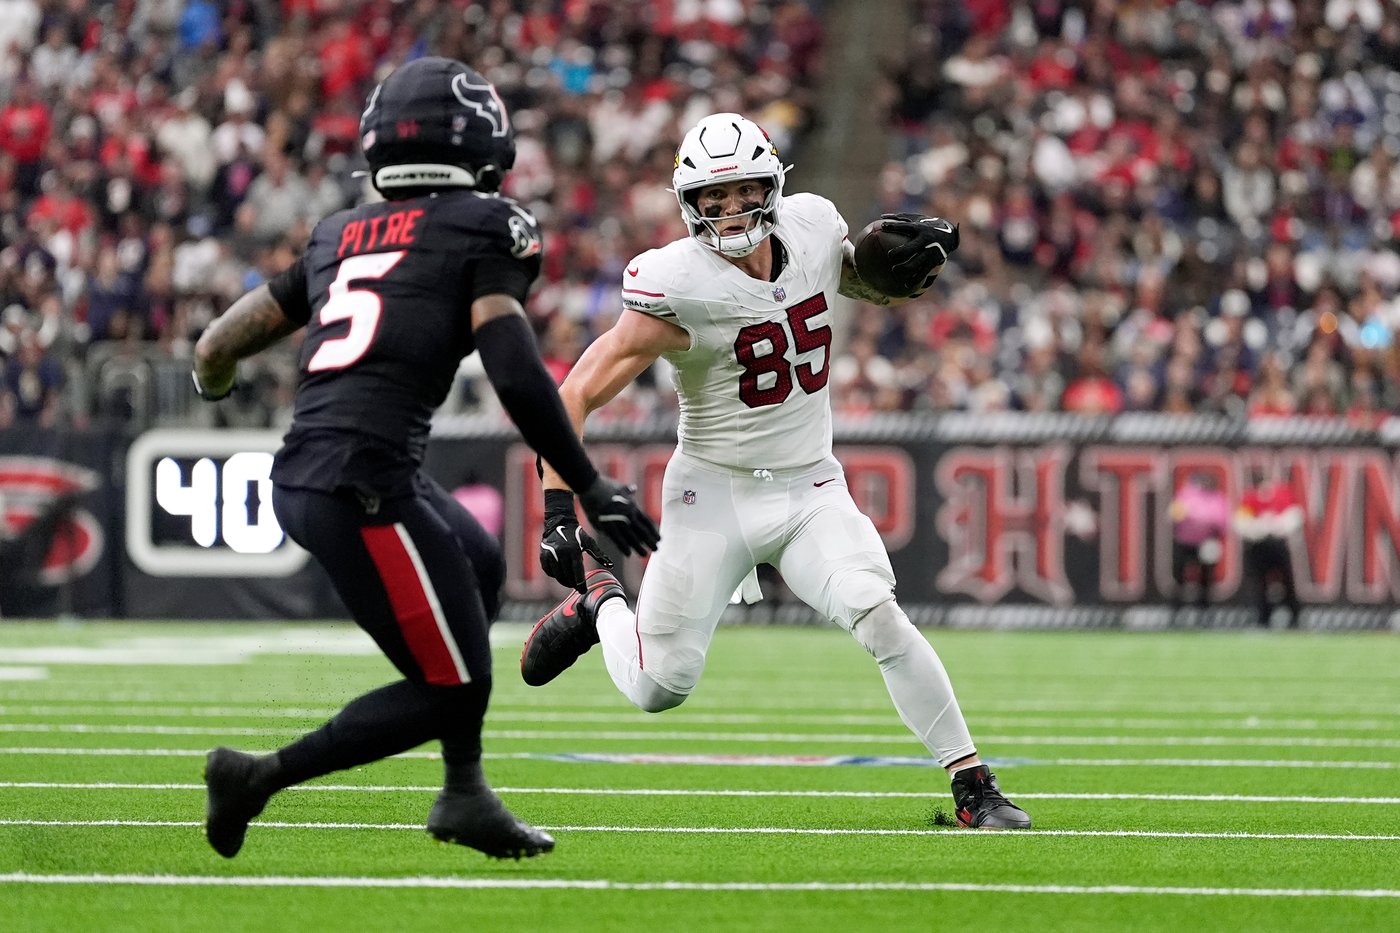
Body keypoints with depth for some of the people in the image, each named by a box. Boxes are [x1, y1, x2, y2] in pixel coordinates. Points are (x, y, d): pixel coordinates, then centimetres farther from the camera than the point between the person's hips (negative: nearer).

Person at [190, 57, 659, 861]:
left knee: (480, 568, 28)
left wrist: (216, 378, 43)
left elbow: (215, 352, 20)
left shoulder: (340, 235, 18)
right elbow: (516, 375, -12)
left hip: (301, 472, 8)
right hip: (364, 484, -8)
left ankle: (465, 795, 25)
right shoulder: (486, 227, 0)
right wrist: (592, 489, -6)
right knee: (451, 689, 3)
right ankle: (262, 776, -1)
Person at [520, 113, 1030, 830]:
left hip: (810, 492, 2)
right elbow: (574, 399, -19)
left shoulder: (812, 229, -5)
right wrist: (558, 514, -26)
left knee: (877, 616, -23)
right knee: (658, 689, 4)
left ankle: (973, 788, -16)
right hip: (714, 496, -2)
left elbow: (883, 289, 18)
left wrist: (921, 257, -5)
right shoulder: (678, 286, -21)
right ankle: (601, 604, 38)